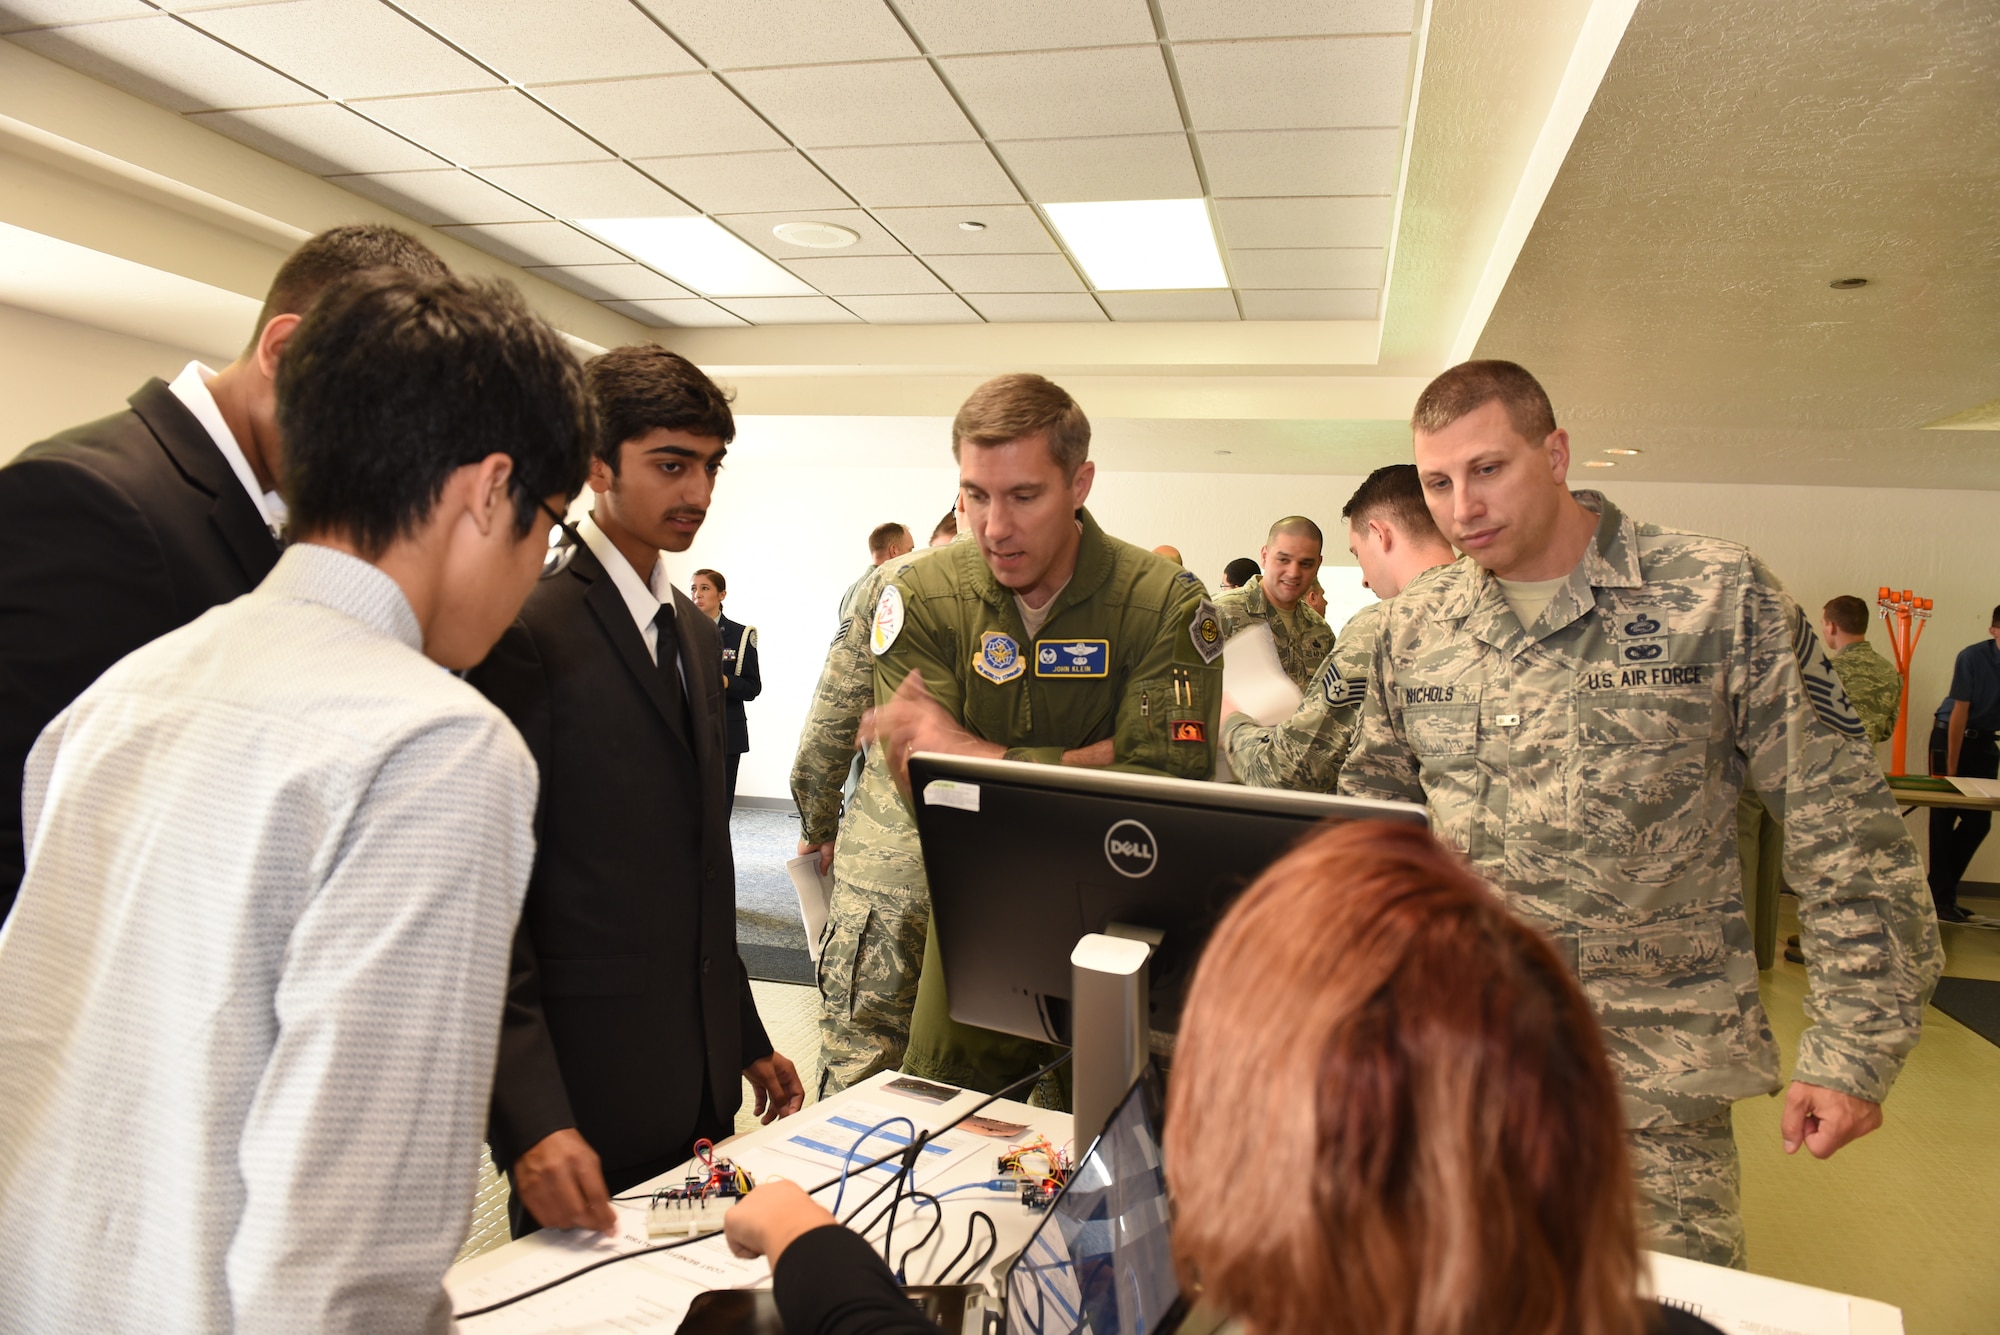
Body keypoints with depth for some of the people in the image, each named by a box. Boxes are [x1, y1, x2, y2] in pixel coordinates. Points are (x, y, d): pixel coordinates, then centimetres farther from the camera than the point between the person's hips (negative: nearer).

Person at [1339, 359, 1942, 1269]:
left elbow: (1843, 830, -6)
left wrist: (1853, 1047, -7)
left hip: (1654, 1074, -3)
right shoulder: (1413, 630, 3)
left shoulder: (1720, 596, -8)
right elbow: (1371, 806, 15)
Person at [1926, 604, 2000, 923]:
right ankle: (1941, 897, 0)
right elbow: (1960, 713, -16)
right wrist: (1951, 771, -16)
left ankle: (1940, 888, 17)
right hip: (1950, 735, -4)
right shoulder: (1973, 657, -18)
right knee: (1945, 817, -5)